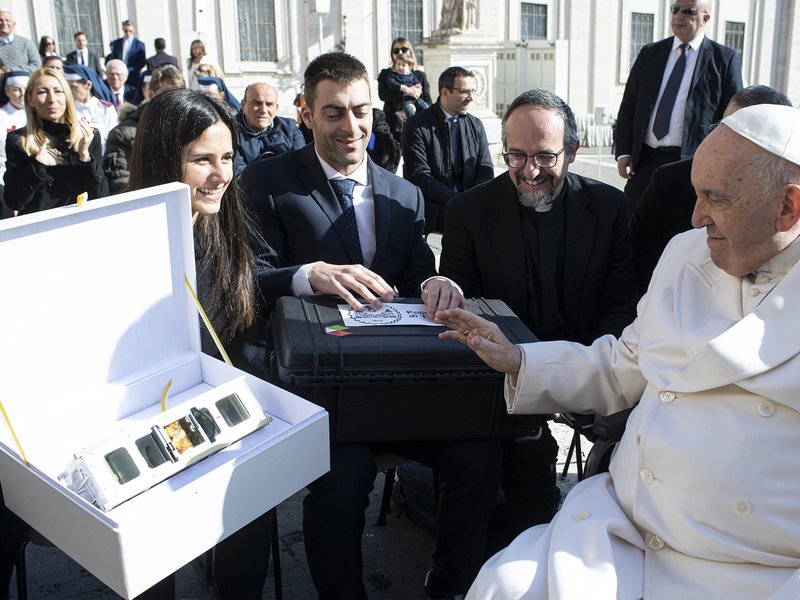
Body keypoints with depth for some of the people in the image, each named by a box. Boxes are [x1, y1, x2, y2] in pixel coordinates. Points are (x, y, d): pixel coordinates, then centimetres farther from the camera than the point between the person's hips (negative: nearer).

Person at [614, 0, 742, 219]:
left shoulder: (724, 59, 3)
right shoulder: (649, 54, 13)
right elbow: (628, 106, 12)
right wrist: (623, 152, 2)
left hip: (693, 163, -3)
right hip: (644, 160, 3)